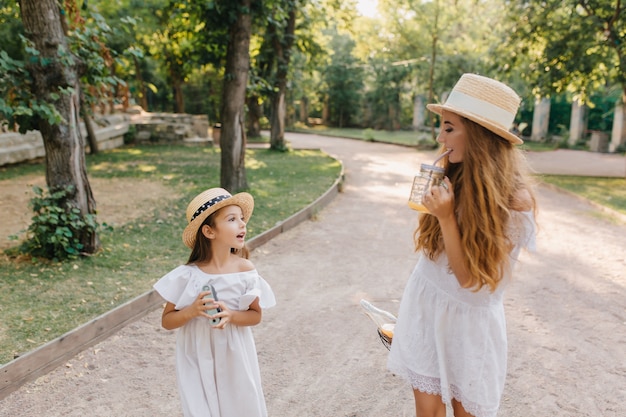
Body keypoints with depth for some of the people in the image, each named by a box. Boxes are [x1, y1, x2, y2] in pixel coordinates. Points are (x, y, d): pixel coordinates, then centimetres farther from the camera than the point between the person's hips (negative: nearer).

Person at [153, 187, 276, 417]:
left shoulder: (245, 269, -13)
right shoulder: (189, 275, -17)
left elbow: (256, 315, -2)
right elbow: (167, 321, -7)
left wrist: (231, 315, -21)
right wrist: (192, 310, -25)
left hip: (235, 357, 2)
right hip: (199, 359, -1)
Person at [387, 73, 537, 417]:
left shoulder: (514, 200, -20)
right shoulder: (450, 178, -7)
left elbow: (473, 281, -19)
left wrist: (446, 218, -27)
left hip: (468, 318, -4)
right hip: (425, 305, 4)